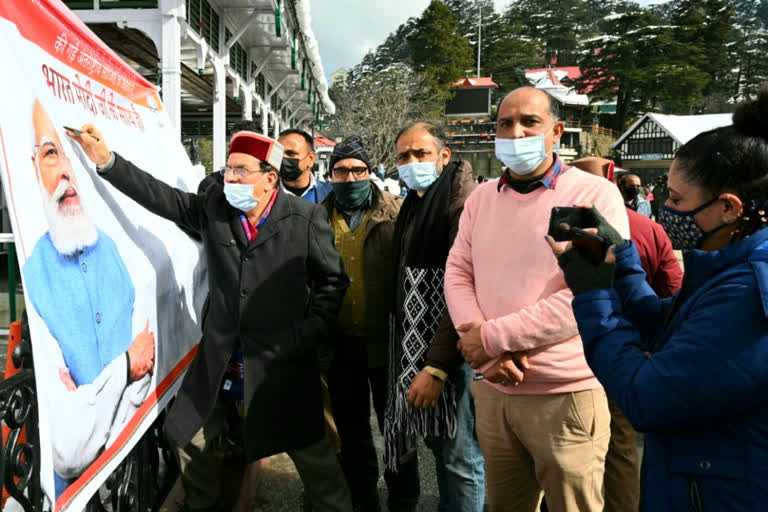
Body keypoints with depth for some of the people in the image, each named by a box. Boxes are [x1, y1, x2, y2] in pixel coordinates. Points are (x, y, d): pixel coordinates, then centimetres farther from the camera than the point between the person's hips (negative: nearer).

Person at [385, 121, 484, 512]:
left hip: (449, 350, -8)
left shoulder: (462, 200, -12)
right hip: (414, 345, 8)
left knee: (458, 456, 2)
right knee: (437, 440, 20)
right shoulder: (413, 204, 15)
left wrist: (436, 366, -23)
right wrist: (410, 354, 10)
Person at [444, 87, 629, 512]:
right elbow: (457, 274, 5)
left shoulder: (596, 195, -9)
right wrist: (482, 347, -13)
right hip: (492, 390, 5)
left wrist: (494, 336, -16)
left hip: (567, 395, -5)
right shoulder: (481, 198, 8)